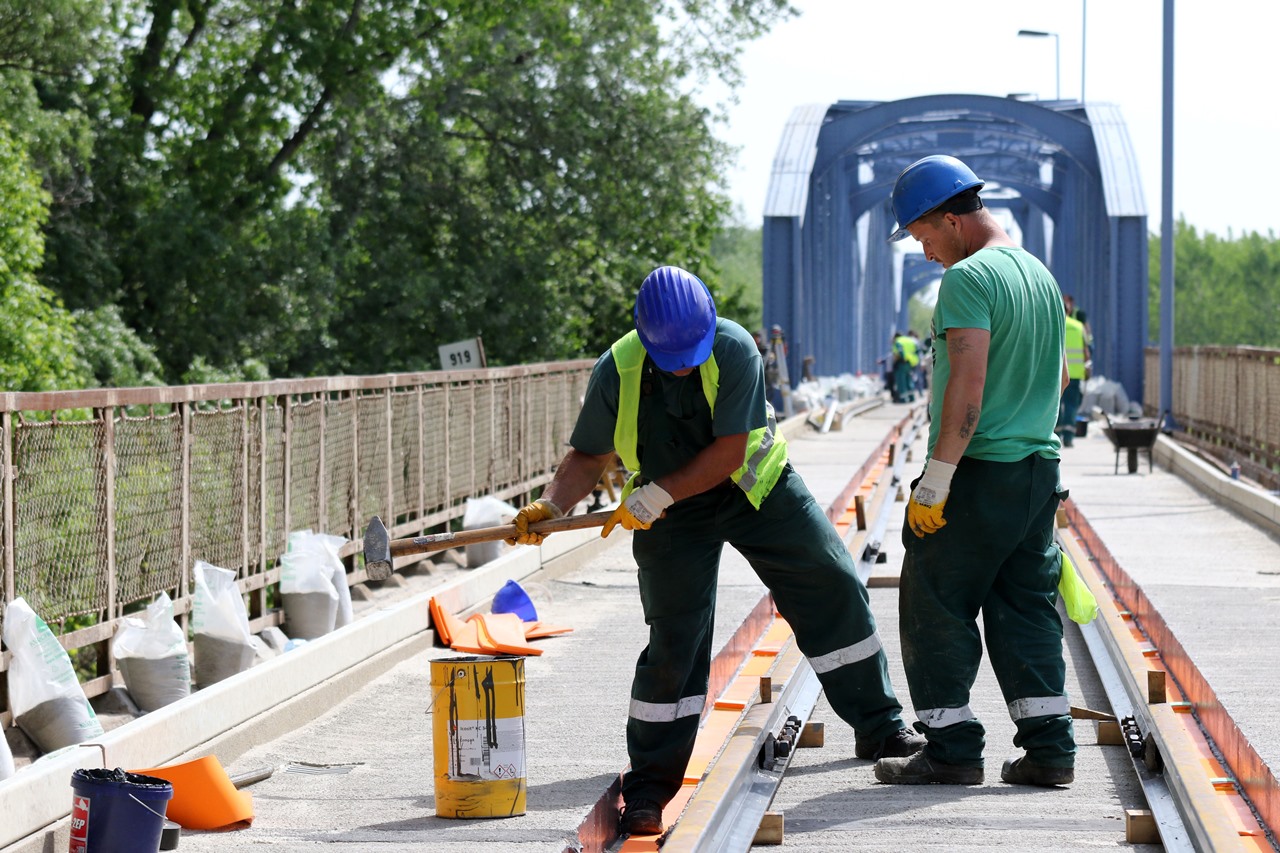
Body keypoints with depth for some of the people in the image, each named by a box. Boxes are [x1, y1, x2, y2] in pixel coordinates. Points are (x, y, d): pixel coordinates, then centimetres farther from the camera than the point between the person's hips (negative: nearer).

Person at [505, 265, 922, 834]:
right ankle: (648, 788, 0)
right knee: (674, 638, -8)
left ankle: (878, 727, 19)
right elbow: (587, 455, -7)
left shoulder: (734, 350, -25)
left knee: (834, 589, 1)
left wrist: (655, 494, -30)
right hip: (673, 514, -1)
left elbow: (729, 451, -26)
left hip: (756, 486, 1)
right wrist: (551, 506, -25)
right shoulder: (617, 371, -20)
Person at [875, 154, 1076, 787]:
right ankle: (1049, 747, 10)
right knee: (1027, 610, 12)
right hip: (1040, 468, 8)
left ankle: (952, 747, 5)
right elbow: (1058, 376, 23)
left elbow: (968, 385, -22)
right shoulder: (1041, 274, 13)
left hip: (978, 473, -8)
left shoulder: (968, 278, -15)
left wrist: (935, 482, -21)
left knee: (936, 613, 2)